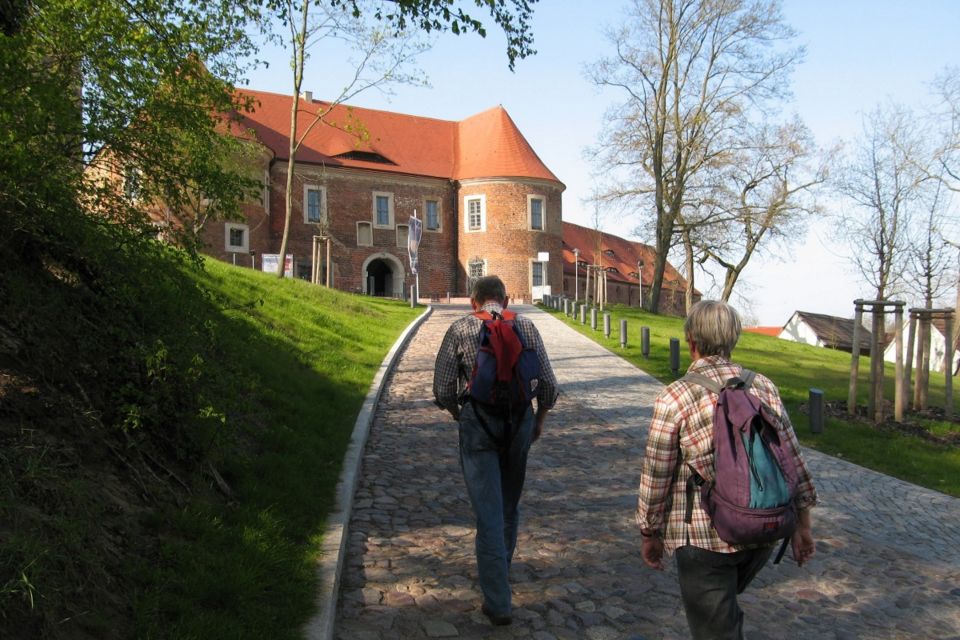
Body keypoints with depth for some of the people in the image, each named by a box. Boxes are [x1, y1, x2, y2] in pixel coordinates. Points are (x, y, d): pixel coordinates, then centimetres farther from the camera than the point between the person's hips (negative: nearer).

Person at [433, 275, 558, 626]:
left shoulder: (460, 329, -1)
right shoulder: (526, 327, 3)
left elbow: (442, 390, -2)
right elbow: (548, 384, 1)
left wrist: (459, 416, 17)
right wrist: (539, 420, 17)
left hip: (477, 423, -2)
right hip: (520, 420, 3)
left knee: (488, 509, 1)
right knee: (510, 503, 21)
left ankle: (498, 601, 4)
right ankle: (501, 568, 41)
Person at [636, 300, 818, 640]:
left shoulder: (674, 397, -15)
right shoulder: (764, 386, -1)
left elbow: (656, 478, -10)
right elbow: (792, 460, 2)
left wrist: (649, 534, 4)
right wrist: (802, 523, 13)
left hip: (705, 539, -5)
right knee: (724, 608, 30)